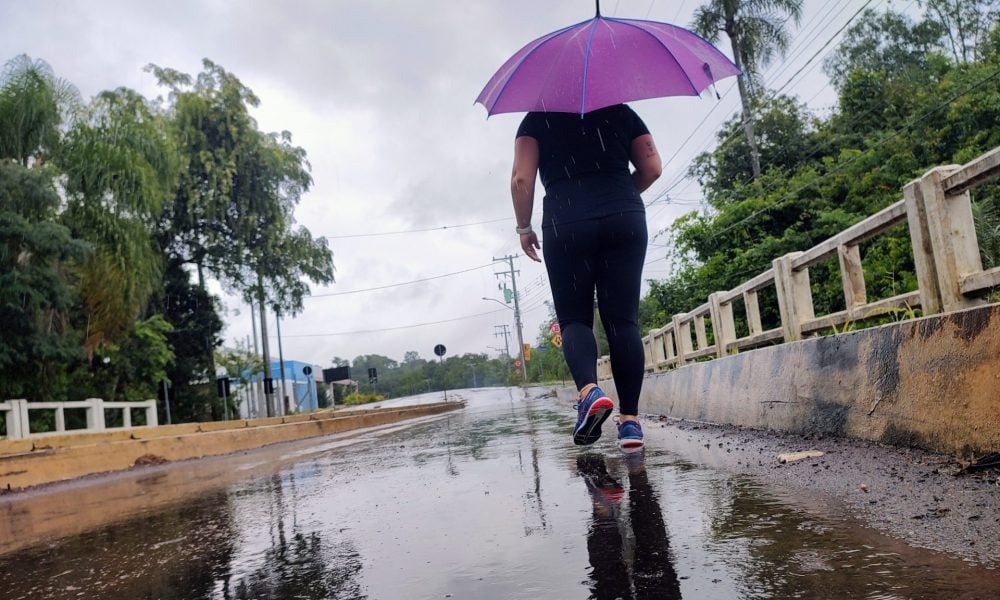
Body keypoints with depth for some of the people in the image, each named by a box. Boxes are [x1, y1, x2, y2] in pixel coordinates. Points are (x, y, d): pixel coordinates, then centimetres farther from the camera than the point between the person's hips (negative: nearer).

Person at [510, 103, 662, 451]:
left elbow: (521, 179, 1)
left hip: (565, 224, -1)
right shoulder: (620, 111, 18)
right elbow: (652, 168, 13)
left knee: (574, 317, 6)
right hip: (626, 222, 2)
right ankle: (630, 419, -3)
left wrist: (524, 228, 11)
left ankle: (589, 391, -21)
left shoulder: (537, 119, 13)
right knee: (623, 319, 1)